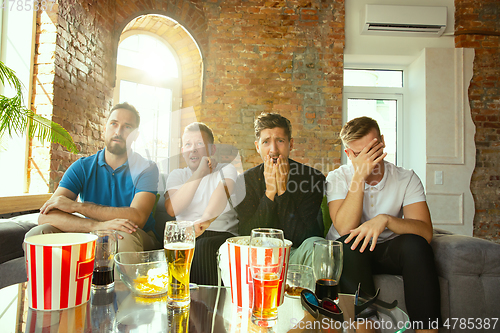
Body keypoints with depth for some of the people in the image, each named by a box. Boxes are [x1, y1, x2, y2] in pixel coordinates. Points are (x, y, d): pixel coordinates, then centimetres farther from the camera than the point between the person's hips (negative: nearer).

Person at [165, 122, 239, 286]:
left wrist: (206, 219, -42)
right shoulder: (176, 175, 14)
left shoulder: (227, 169, 7)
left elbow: (222, 192, -19)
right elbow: (172, 209, -6)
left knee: (204, 246, -34)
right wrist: (200, 172, -11)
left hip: (222, 233, -2)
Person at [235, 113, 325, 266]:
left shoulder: (313, 178, -8)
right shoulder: (246, 180, -3)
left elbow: (300, 237, -14)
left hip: (295, 254, -2)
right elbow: (246, 235, -11)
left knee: (315, 244, -34)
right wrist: (270, 192, -19)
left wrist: (283, 191, -21)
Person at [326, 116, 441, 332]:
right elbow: (345, 229, -23)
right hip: (350, 255, -1)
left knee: (415, 244, -28)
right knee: (349, 244, -34)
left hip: (387, 252, 2)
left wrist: (385, 219, -35)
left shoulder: (406, 179, -3)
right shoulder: (338, 178, -7)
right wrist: (360, 175, -26)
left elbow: (425, 232, -16)